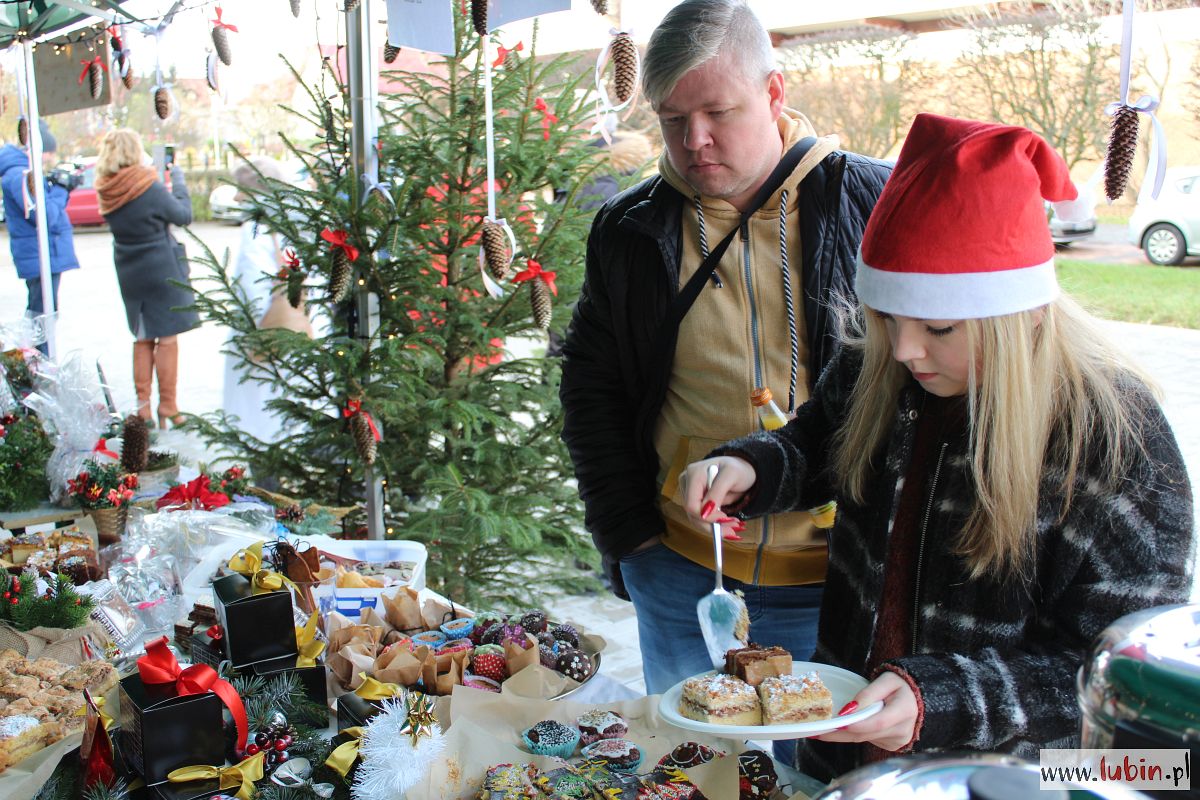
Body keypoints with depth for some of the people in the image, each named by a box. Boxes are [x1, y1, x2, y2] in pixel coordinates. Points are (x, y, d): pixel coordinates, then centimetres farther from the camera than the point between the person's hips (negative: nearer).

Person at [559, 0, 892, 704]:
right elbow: (590, 388, 8)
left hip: (833, 582, -2)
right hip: (678, 576, 3)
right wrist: (629, 533, 2)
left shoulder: (873, 205, -5)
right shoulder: (631, 231, 2)